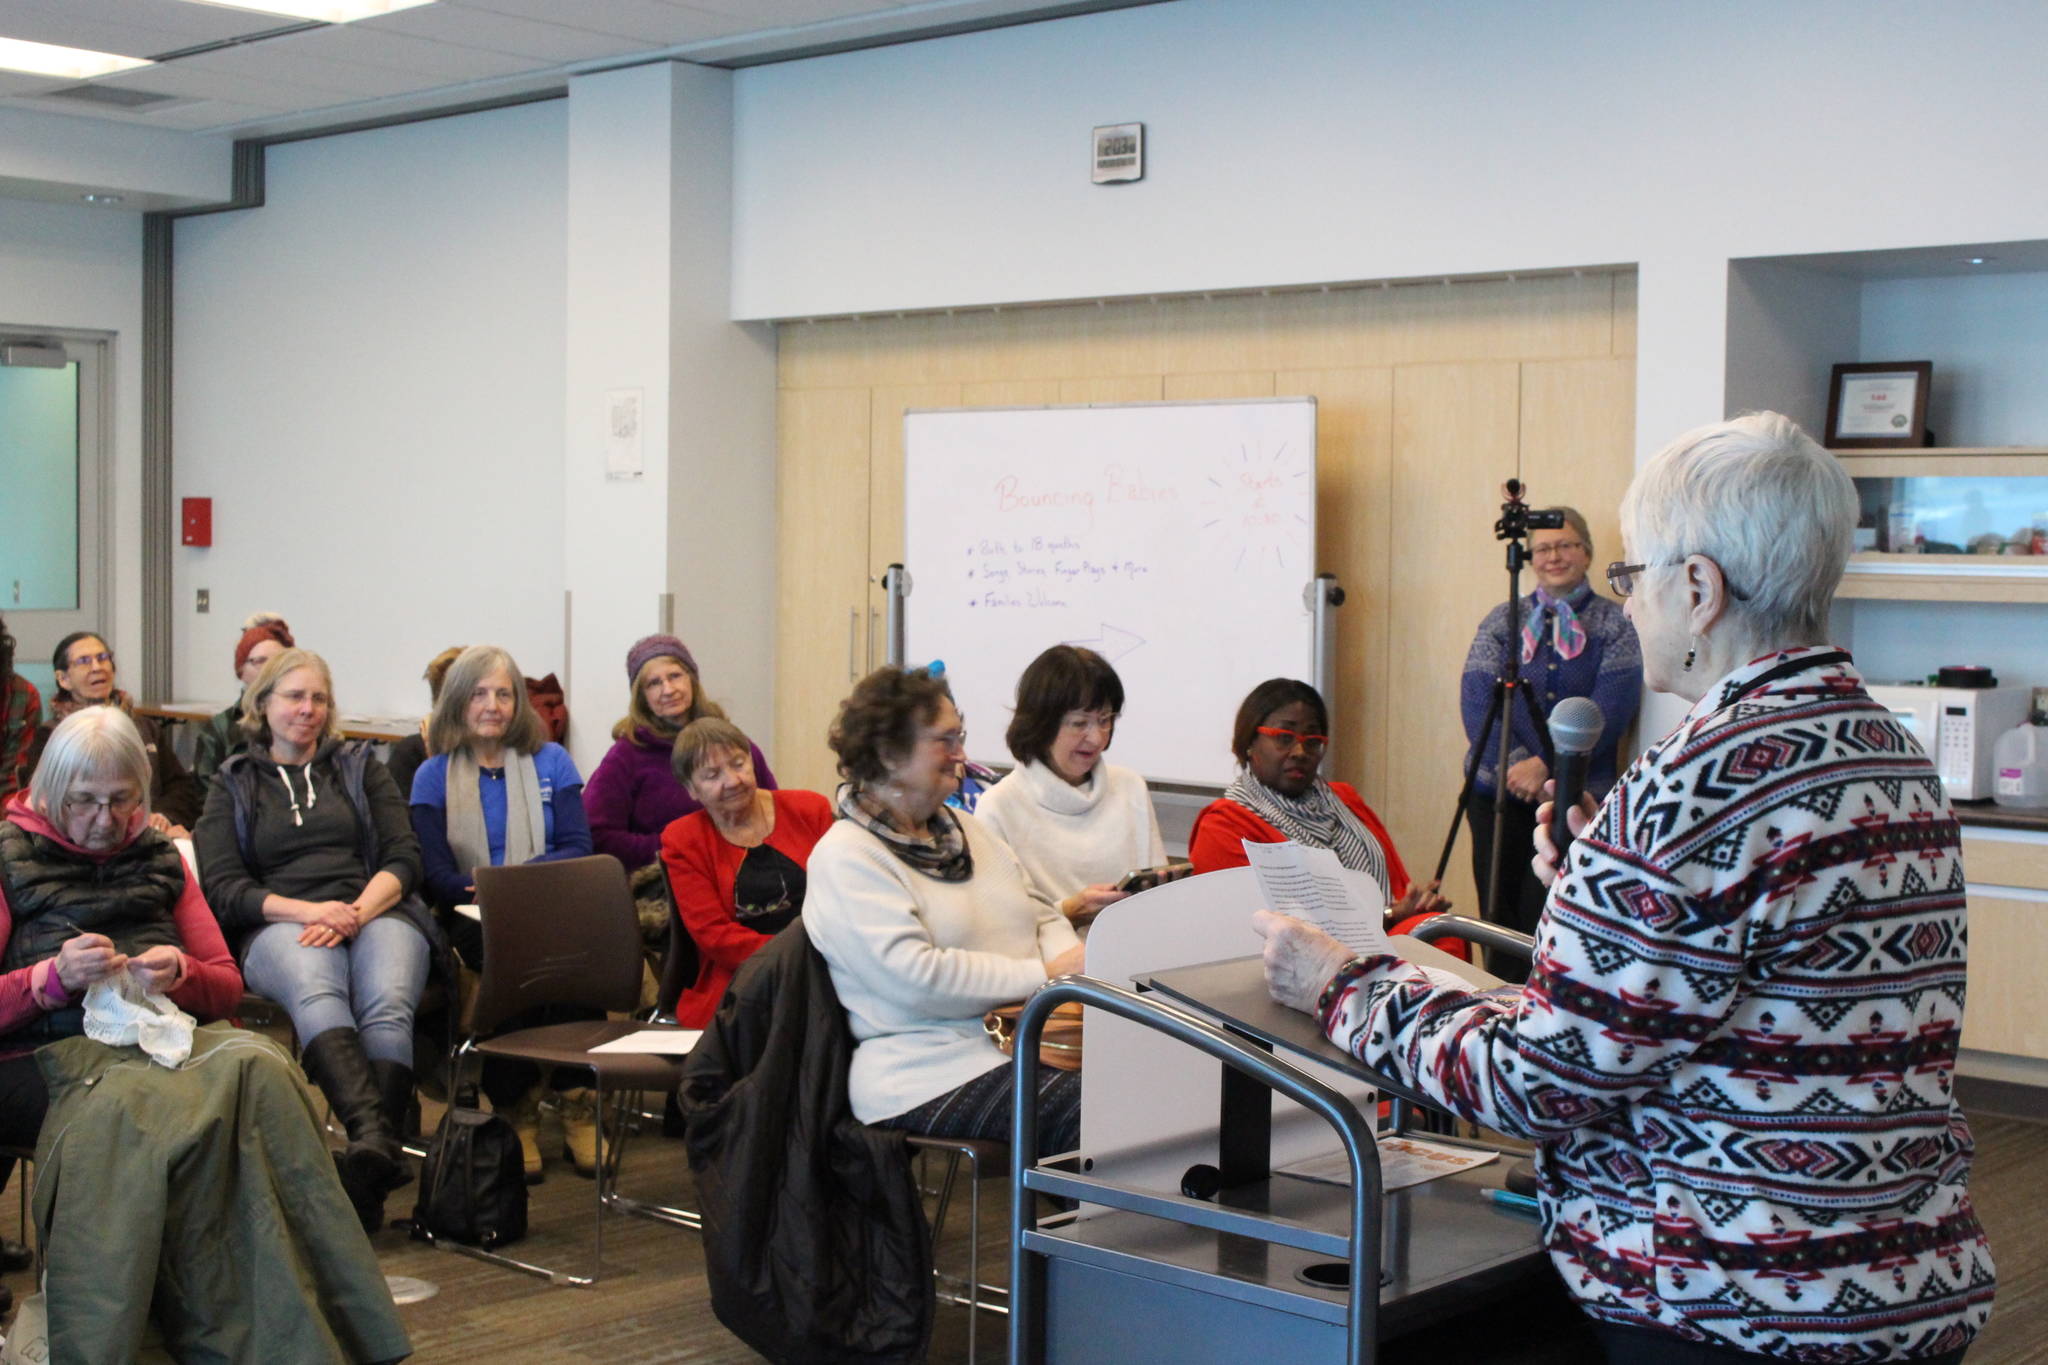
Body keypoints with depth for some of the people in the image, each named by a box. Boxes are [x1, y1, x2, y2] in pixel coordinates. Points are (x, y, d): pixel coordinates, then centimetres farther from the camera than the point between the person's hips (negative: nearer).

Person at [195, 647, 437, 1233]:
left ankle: (368, 1176, -47)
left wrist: (358, 911, -9)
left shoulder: (359, 766, 25)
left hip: (375, 914, 1)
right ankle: (374, 1139, -61)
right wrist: (308, 911, -10)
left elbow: (404, 858, 12)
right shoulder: (234, 784, 22)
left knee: (388, 1005, -35)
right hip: (280, 924, -1)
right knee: (317, 994, -39)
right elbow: (222, 887, 8)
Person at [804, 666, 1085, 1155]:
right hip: (932, 1073, -7)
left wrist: (1071, 966, -1)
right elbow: (915, 977, -17)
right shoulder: (845, 857, -6)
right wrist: (1044, 975, -15)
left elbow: (1044, 916, 23)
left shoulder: (963, 828, 22)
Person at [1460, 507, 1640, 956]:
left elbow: (1609, 712, -8)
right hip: (1497, 791, 3)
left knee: (1543, 924, -10)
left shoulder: (1614, 625, 4)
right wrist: (1516, 766, -13)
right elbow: (1476, 702, 1)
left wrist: (1545, 764, -16)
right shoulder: (1502, 620, 12)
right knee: (1498, 922, 3)